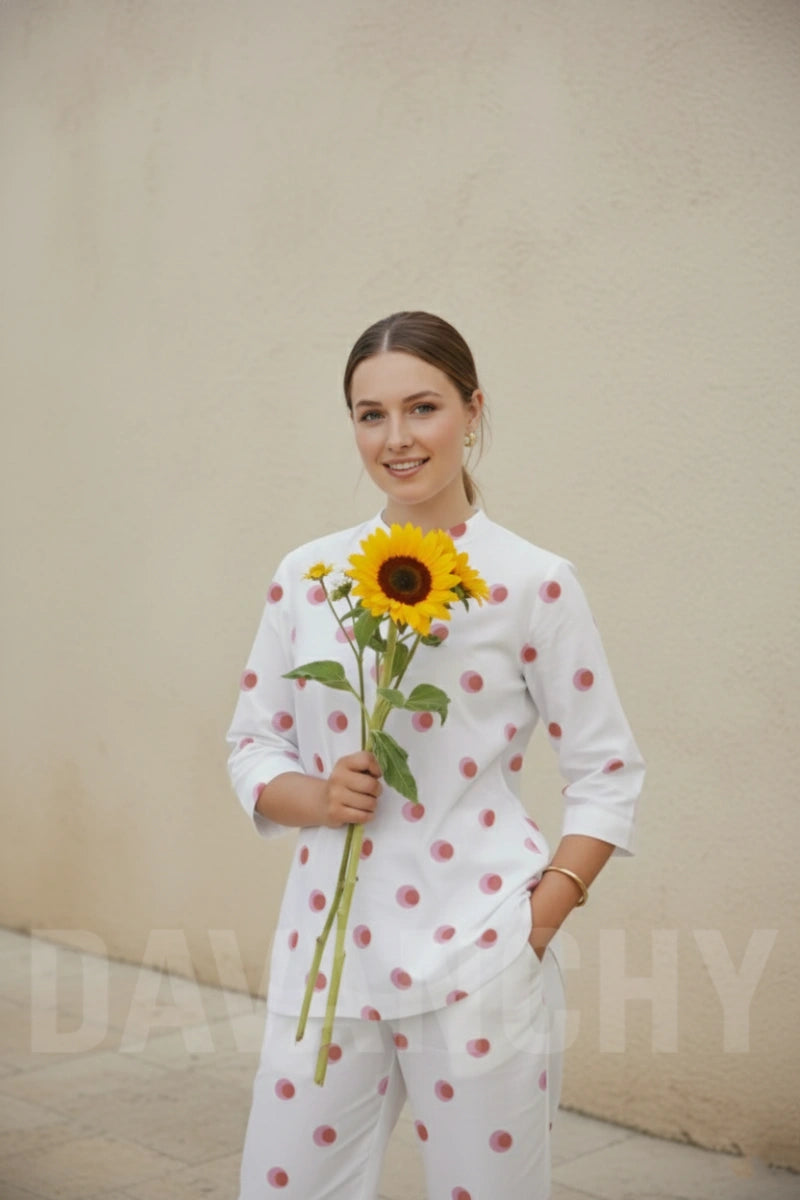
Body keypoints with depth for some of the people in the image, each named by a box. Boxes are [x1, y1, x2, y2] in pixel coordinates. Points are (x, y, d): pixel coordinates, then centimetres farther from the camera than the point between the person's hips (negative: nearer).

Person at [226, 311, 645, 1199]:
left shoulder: (532, 584, -5)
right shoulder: (306, 577, 4)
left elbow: (608, 774, 0)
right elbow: (252, 743, 11)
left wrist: (538, 920, -10)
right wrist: (315, 796, -10)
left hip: (476, 959, -3)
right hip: (326, 951, 3)